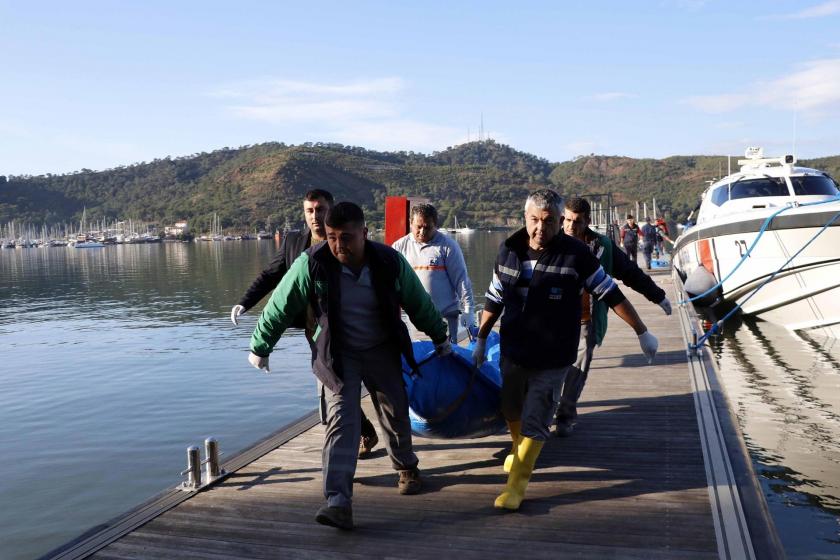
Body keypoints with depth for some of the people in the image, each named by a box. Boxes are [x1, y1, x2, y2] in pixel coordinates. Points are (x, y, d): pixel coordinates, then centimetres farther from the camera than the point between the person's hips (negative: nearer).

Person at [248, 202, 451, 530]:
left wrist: (440, 338, 11)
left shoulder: (390, 261, -18)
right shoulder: (312, 263, -23)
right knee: (341, 421, -13)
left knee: (396, 415, 14)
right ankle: (338, 503, -15)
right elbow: (280, 307, -10)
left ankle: (406, 466, 43)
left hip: (383, 351, 2)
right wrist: (260, 347, 0)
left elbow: (419, 303, -2)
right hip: (338, 355, -2)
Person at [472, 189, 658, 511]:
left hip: (552, 358, -4)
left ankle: (517, 484, 11)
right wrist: (481, 340, 13)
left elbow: (611, 295, -6)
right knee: (512, 410, 21)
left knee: (534, 422, -2)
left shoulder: (576, 254, -13)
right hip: (513, 351, 4)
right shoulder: (509, 251, -3)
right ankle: (520, 452, 49)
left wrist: (642, 332, -2)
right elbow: (494, 300, 9)